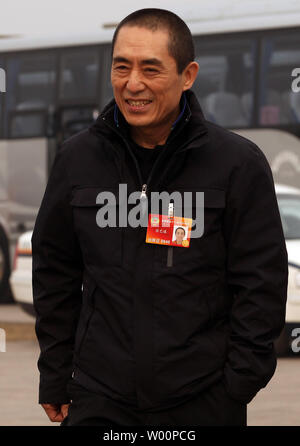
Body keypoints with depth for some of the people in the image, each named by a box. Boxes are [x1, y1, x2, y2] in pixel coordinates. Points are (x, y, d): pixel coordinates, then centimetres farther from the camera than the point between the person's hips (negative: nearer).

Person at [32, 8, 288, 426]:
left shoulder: (239, 163, -2)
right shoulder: (78, 158, 7)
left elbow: (261, 285, -1)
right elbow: (54, 275, 13)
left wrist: (240, 384, -7)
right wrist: (55, 380, 9)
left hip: (205, 403, -2)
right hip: (99, 401, 2)